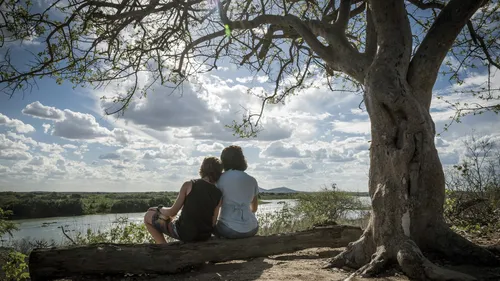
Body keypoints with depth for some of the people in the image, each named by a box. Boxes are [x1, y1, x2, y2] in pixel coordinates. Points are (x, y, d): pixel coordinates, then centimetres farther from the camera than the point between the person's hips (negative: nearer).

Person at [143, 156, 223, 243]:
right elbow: (213, 222, 0)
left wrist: (160, 209, 10)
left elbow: (172, 212, -11)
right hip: (205, 236, 5)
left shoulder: (189, 185, -12)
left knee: (148, 216, 14)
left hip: (184, 233, -5)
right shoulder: (218, 195, -3)